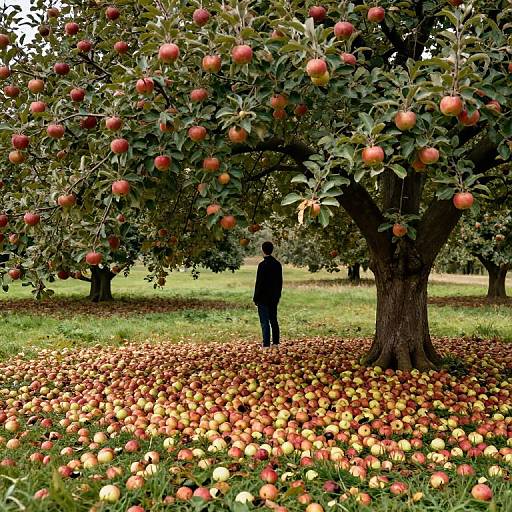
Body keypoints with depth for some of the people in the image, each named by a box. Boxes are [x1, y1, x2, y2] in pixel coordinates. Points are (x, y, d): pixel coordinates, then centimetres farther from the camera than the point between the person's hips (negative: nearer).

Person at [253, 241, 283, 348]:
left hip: (263, 298, -7)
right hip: (274, 298, 7)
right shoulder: (277, 264, 6)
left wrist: (256, 298, -8)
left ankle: (266, 344, -3)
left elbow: (259, 283, -15)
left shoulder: (262, 265, -16)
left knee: (265, 322, -3)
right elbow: (280, 282, 11)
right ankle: (276, 342, 20)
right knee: (273, 320, 15)